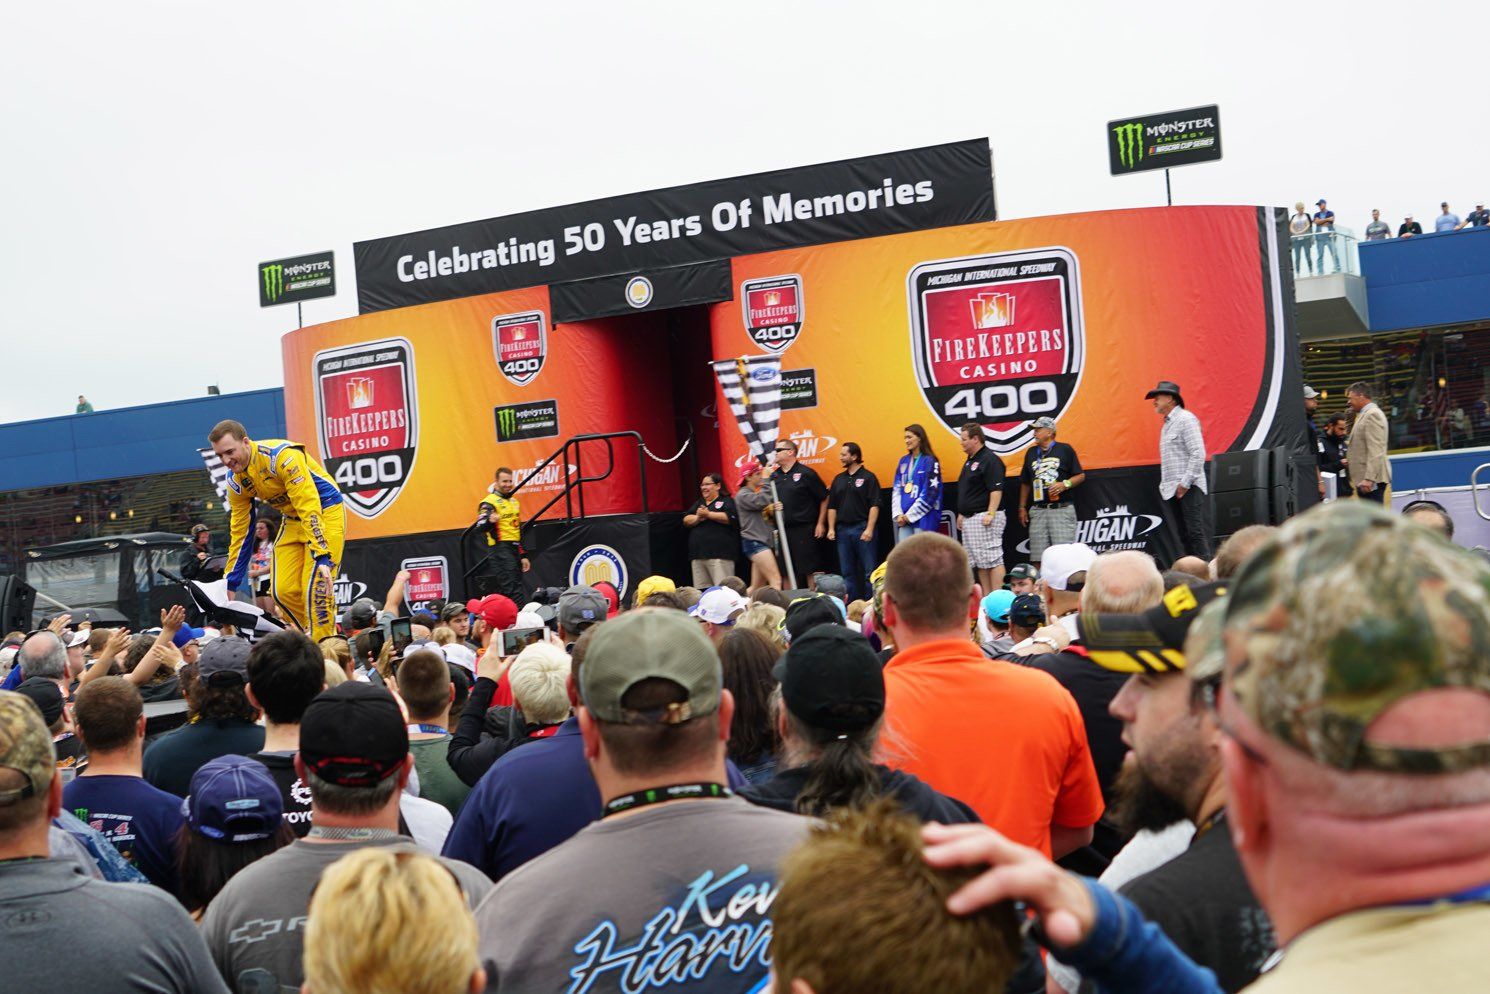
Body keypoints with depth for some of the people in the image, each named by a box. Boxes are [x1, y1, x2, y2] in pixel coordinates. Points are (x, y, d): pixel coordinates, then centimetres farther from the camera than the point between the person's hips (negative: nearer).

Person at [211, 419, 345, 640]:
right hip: (292, 520, 7)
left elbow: (310, 509, -31)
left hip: (324, 511, -7)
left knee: (315, 588, -18)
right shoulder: (235, 481, -5)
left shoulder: (283, 456, -28)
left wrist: (322, 557, -37)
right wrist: (230, 584, 6)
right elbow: (240, 532, 5)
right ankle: (313, 638, 14)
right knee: (283, 591, -3)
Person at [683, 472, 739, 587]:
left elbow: (731, 518, -13)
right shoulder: (698, 503, 24)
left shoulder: (726, 501, 6)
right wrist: (698, 517, -9)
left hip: (719, 554, -6)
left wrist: (709, 514, -12)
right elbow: (686, 521, 12)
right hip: (698, 555, 6)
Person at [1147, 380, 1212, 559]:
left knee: (1197, 534, -11)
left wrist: (1185, 483, -18)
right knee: (1184, 536, 7)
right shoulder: (1167, 424, 20)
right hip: (1172, 491, 9)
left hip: (1189, 489, -9)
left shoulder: (1185, 419, -7)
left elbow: (1198, 454, -16)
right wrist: (1165, 484, 14)